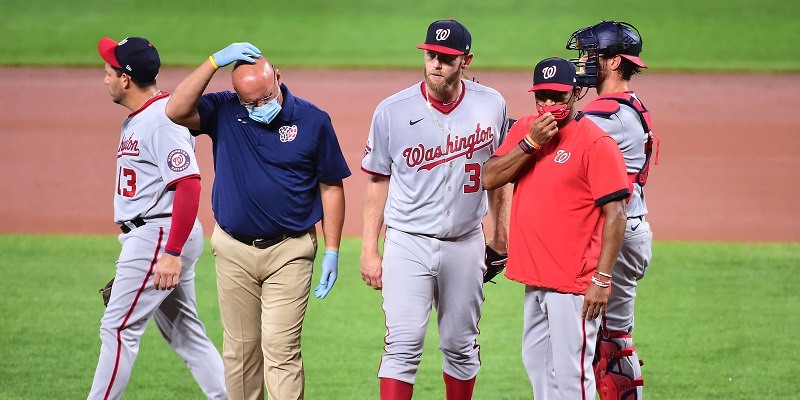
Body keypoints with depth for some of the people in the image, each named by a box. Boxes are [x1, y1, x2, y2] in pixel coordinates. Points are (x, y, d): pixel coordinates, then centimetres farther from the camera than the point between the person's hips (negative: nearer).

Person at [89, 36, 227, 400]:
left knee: (119, 328, -8)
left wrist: (172, 253, -28)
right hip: (147, 235, 11)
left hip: (159, 235, -11)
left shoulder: (163, 121, -18)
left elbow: (189, 184, -25)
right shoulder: (136, 120, 15)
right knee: (184, 332, 12)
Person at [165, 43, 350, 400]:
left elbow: (331, 187, 2)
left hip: (289, 252, -3)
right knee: (239, 350, 9)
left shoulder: (313, 120, -4)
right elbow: (177, 111, -18)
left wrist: (332, 251, -2)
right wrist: (215, 62, -19)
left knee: (280, 349, -10)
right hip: (233, 252, 3)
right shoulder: (224, 112, 0)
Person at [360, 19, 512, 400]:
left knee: (461, 346, 11)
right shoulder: (392, 111, -6)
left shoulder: (491, 105, 0)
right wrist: (369, 251, 0)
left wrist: (501, 231, 11)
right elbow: (378, 182, 2)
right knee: (403, 345, -11)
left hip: (466, 244, 2)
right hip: (408, 243, -2)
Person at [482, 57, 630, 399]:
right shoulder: (524, 129, 10)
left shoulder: (595, 142, -11)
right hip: (534, 277, 8)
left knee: (569, 372, -9)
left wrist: (602, 279, -19)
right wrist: (531, 143, -12)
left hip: (574, 281, -8)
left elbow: (615, 214, -14)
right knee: (536, 364, 16)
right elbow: (489, 178, 1)